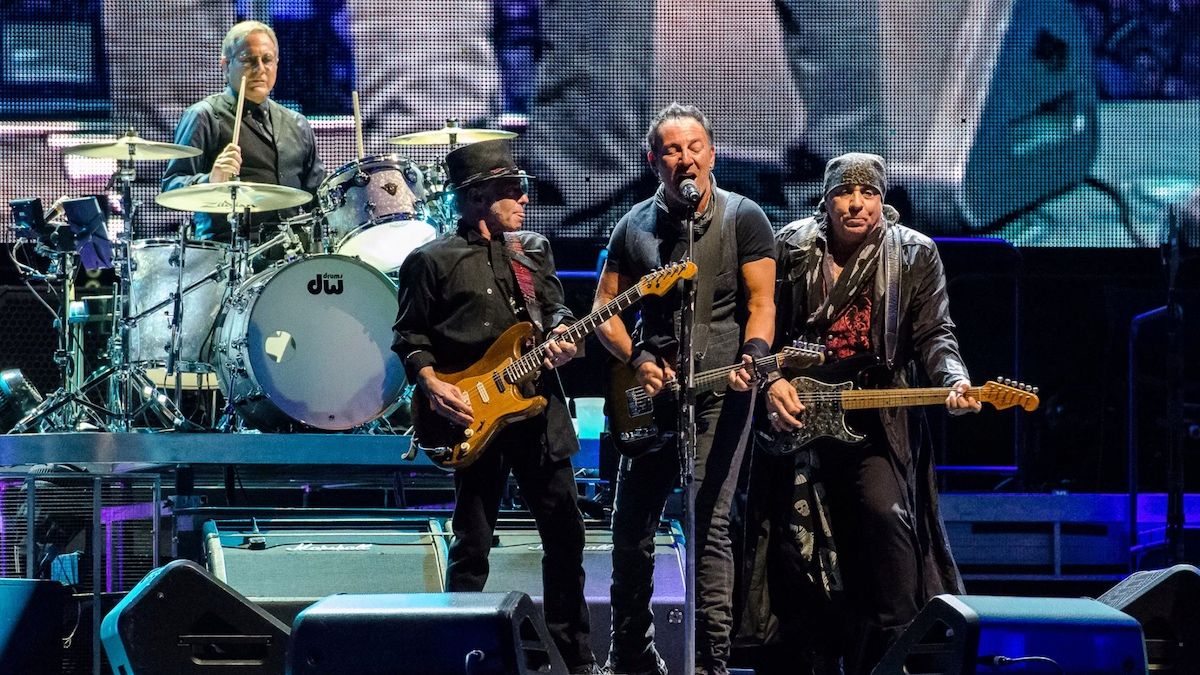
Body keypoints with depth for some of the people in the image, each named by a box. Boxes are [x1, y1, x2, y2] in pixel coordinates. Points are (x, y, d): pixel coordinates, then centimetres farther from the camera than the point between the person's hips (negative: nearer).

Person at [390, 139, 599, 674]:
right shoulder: (433, 261, -2)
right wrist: (432, 384, -14)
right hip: (473, 418, -5)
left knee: (565, 533, 7)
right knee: (473, 545, -1)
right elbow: (410, 335, 0)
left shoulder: (534, 250, 13)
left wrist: (561, 338, -1)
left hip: (540, 407, 5)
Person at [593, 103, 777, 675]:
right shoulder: (635, 227, 9)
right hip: (654, 393, 4)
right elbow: (605, 310, 12)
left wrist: (753, 357, -22)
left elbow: (761, 304, -4)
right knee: (632, 528, 7)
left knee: (709, 525, -11)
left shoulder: (743, 219, 0)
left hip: (721, 393, -4)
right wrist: (639, 360, -5)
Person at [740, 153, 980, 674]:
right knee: (796, 543, 4)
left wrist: (954, 382, -22)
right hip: (797, 416, 2)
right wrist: (771, 381, -10)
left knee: (887, 515, -22)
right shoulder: (792, 248, 4)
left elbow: (934, 336, -3)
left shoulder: (915, 255, 0)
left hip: (875, 424, -2)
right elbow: (764, 326, 6)